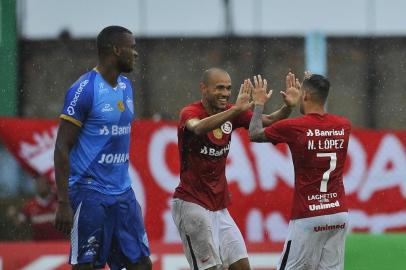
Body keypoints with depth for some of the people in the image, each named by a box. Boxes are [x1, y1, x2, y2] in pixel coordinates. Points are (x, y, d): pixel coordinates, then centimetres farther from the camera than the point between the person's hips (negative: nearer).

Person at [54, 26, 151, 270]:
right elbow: (62, 147, -13)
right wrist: (63, 202, -18)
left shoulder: (126, 86, 12)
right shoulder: (84, 89, -13)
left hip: (123, 193, 8)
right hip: (90, 192, -8)